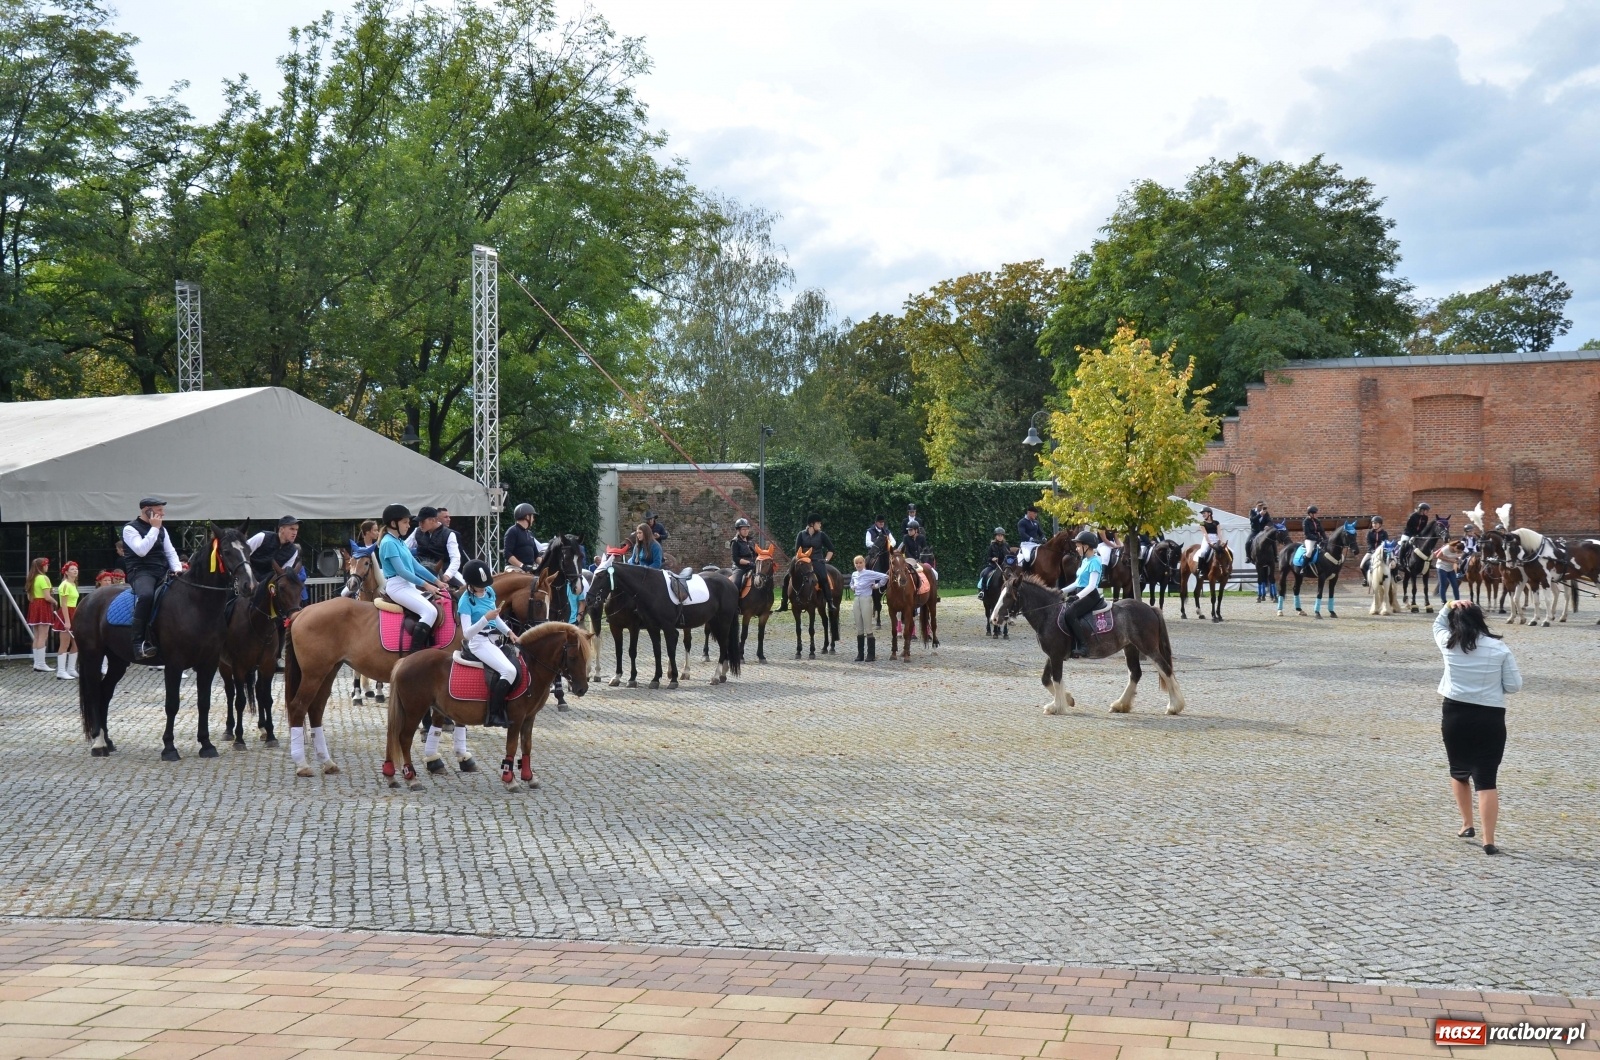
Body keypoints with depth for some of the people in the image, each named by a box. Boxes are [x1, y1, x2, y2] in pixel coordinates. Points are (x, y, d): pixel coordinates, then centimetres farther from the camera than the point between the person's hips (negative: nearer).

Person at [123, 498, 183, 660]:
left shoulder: (162, 529, 19)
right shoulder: (130, 529, -2)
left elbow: (170, 552, 18)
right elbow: (141, 550, -17)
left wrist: (177, 569, -1)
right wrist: (154, 528, -12)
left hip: (163, 573, 8)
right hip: (141, 572, -8)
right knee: (146, 595, -39)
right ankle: (139, 643, -39)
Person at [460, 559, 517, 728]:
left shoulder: (490, 592, 6)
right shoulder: (466, 600, -13)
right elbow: (467, 633, -19)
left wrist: (509, 632, 8)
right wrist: (485, 618, -30)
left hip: (494, 639, 8)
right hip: (479, 642, -8)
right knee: (509, 671, -25)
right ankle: (493, 714, -20)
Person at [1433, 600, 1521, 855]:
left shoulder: (1449, 644, -1)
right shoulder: (1499, 649, -5)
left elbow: (1438, 625, 22)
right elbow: (1513, 686, -2)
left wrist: (1449, 606, 7)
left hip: (1455, 715, 1)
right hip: (1490, 719, -1)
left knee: (1459, 772, 23)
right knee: (1486, 780, -2)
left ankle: (1466, 825, 30)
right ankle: (1489, 841, -7)